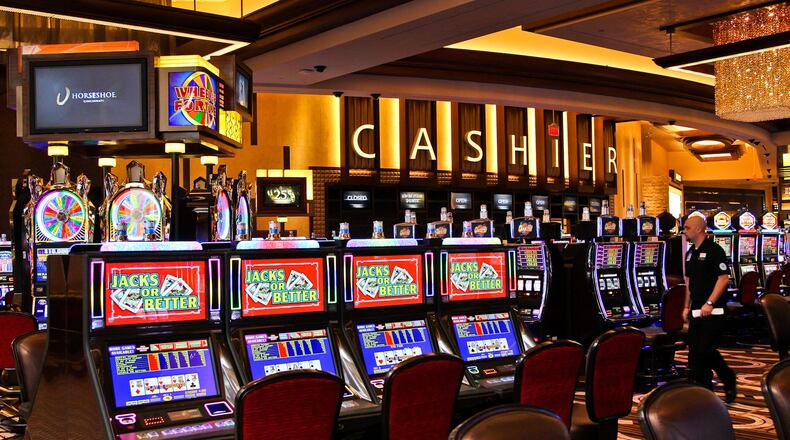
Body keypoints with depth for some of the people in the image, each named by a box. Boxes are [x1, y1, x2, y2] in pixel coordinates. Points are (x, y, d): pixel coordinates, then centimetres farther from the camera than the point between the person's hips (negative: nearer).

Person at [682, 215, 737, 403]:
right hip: (696, 311, 8)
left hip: (712, 311, -8)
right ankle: (702, 389, 19)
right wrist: (687, 306, 15)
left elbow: (724, 279, -17)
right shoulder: (691, 253, 13)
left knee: (706, 350, -9)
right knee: (695, 351, 8)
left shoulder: (714, 250, -11)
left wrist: (709, 303, -21)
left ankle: (729, 380, 9)